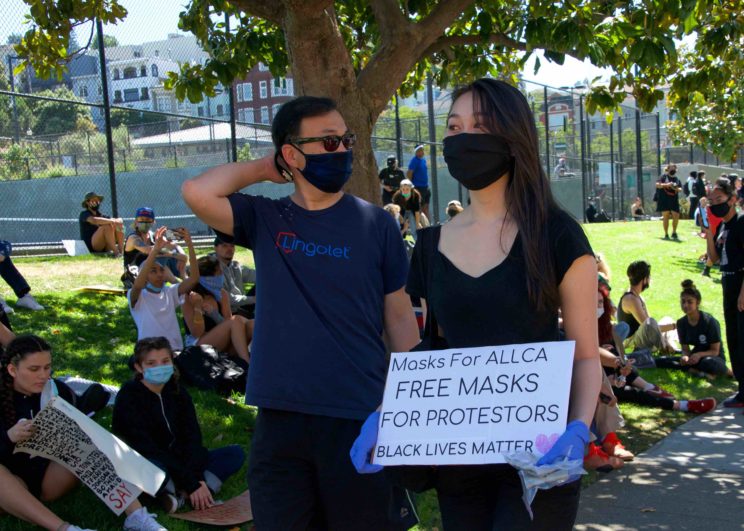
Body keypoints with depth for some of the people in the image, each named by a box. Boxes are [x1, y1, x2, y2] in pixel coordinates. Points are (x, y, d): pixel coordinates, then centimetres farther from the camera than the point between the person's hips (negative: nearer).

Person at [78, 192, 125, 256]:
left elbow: (119, 220, 7)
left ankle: (121, 250, -22)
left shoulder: (100, 215, 20)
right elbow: (94, 220, -24)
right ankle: (115, 252, -36)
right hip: (91, 247, -7)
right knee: (107, 226, -27)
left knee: (119, 226, -6)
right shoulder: (84, 214, 0)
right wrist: (112, 221, -25)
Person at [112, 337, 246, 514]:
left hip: (179, 461, 7)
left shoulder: (178, 392, 5)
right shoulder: (128, 398, -13)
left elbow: (192, 438, -3)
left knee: (236, 453, -6)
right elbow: (147, 449, -20)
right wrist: (191, 484, -24)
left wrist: (197, 479, -20)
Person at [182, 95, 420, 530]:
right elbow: (198, 193, -15)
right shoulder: (265, 220, 2)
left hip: (360, 417, -1)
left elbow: (400, 316, 2)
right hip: (280, 417, 1)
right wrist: (266, 168, -3)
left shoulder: (376, 224, 0)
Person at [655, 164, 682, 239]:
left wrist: (675, 188, -13)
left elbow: (680, 188, 9)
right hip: (664, 200, -3)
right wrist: (666, 185, -20)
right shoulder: (664, 177, 2)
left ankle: (674, 233, 16)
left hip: (674, 200, 3)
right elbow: (657, 185, -7)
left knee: (676, 216, -2)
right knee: (665, 217, 0)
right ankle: (666, 234, 7)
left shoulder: (677, 179, 13)